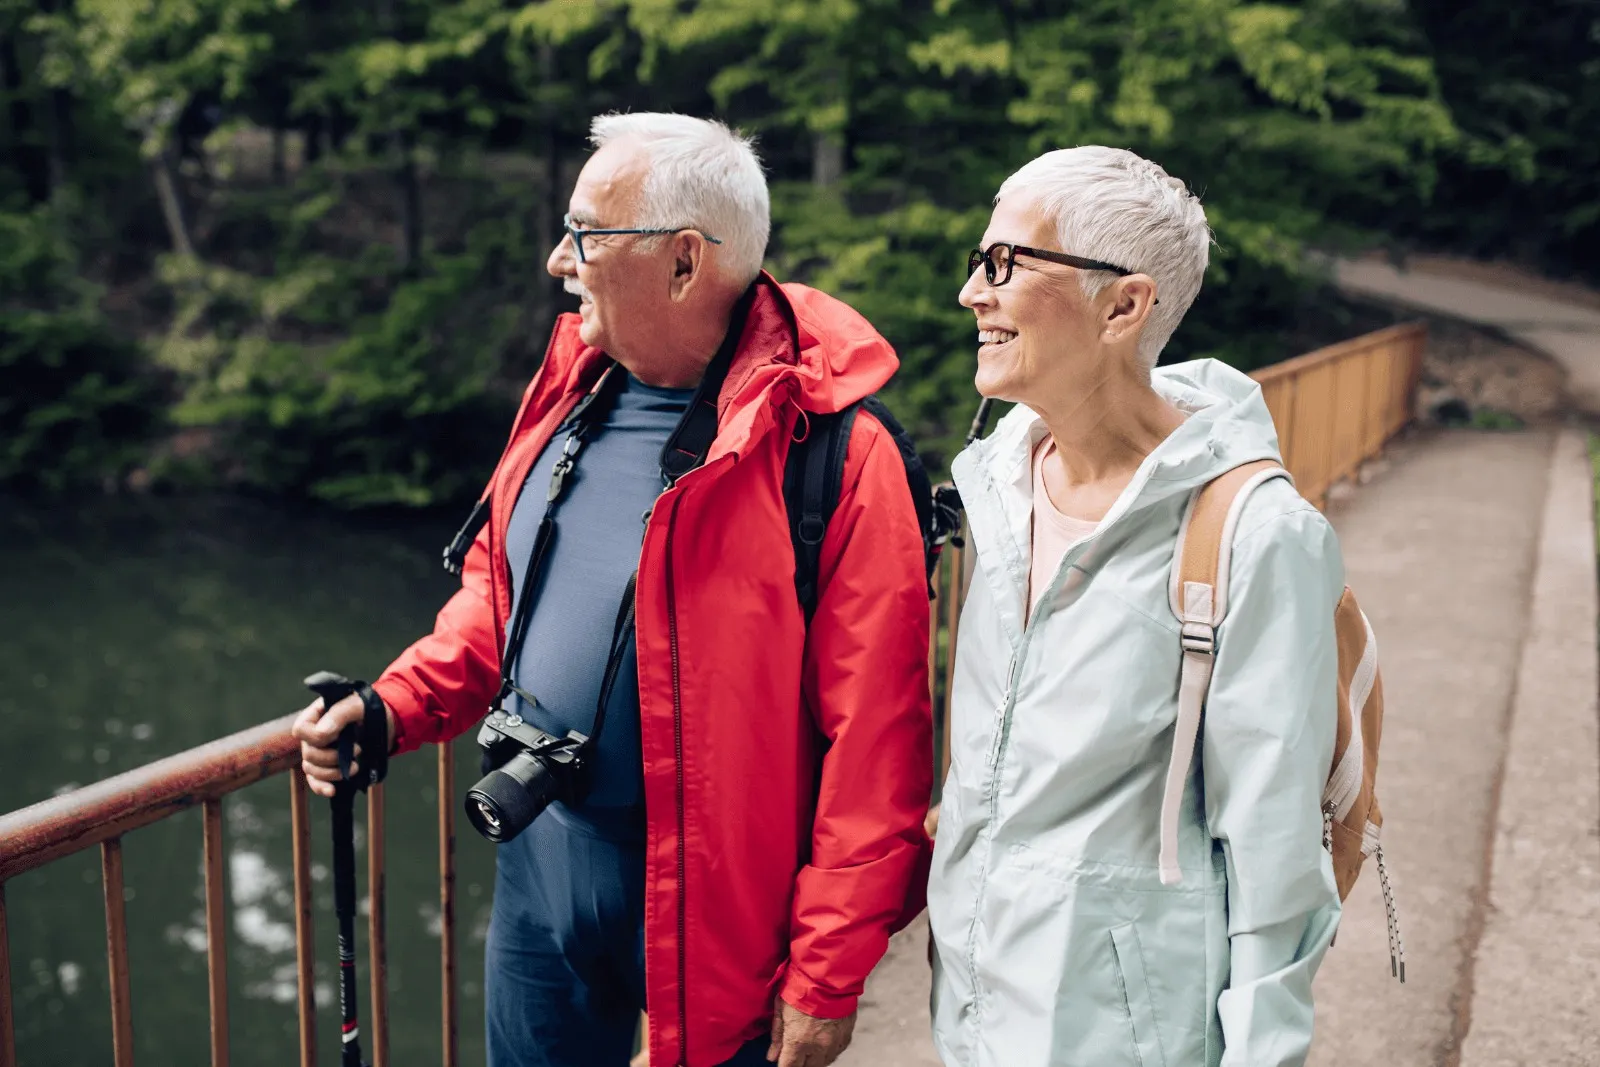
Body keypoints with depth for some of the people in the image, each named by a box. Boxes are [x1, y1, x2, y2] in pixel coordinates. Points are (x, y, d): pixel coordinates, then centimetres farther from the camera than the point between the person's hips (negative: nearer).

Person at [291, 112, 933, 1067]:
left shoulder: (836, 452, -20)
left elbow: (873, 735, -19)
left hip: (712, 892, -6)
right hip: (542, 859, 6)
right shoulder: (574, 388, 3)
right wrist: (396, 707, 1)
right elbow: (502, 584, 16)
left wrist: (827, 977, -16)